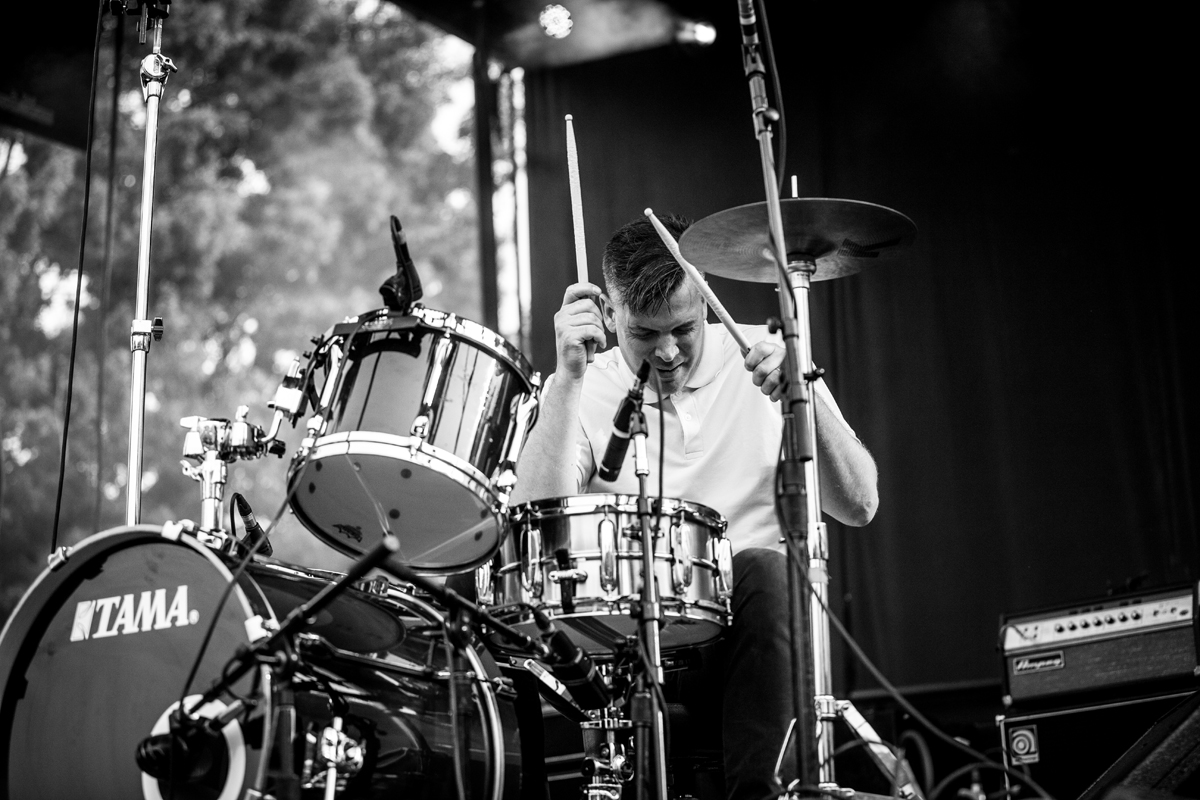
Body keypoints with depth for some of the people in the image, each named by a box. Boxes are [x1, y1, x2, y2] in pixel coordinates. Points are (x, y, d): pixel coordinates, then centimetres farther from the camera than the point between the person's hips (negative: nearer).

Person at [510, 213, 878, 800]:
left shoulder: (756, 361, 3)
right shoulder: (583, 391, 3)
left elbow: (859, 507, -4)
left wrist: (801, 398, -20)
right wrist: (567, 379, -21)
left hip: (751, 614, 0)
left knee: (763, 569, -32)